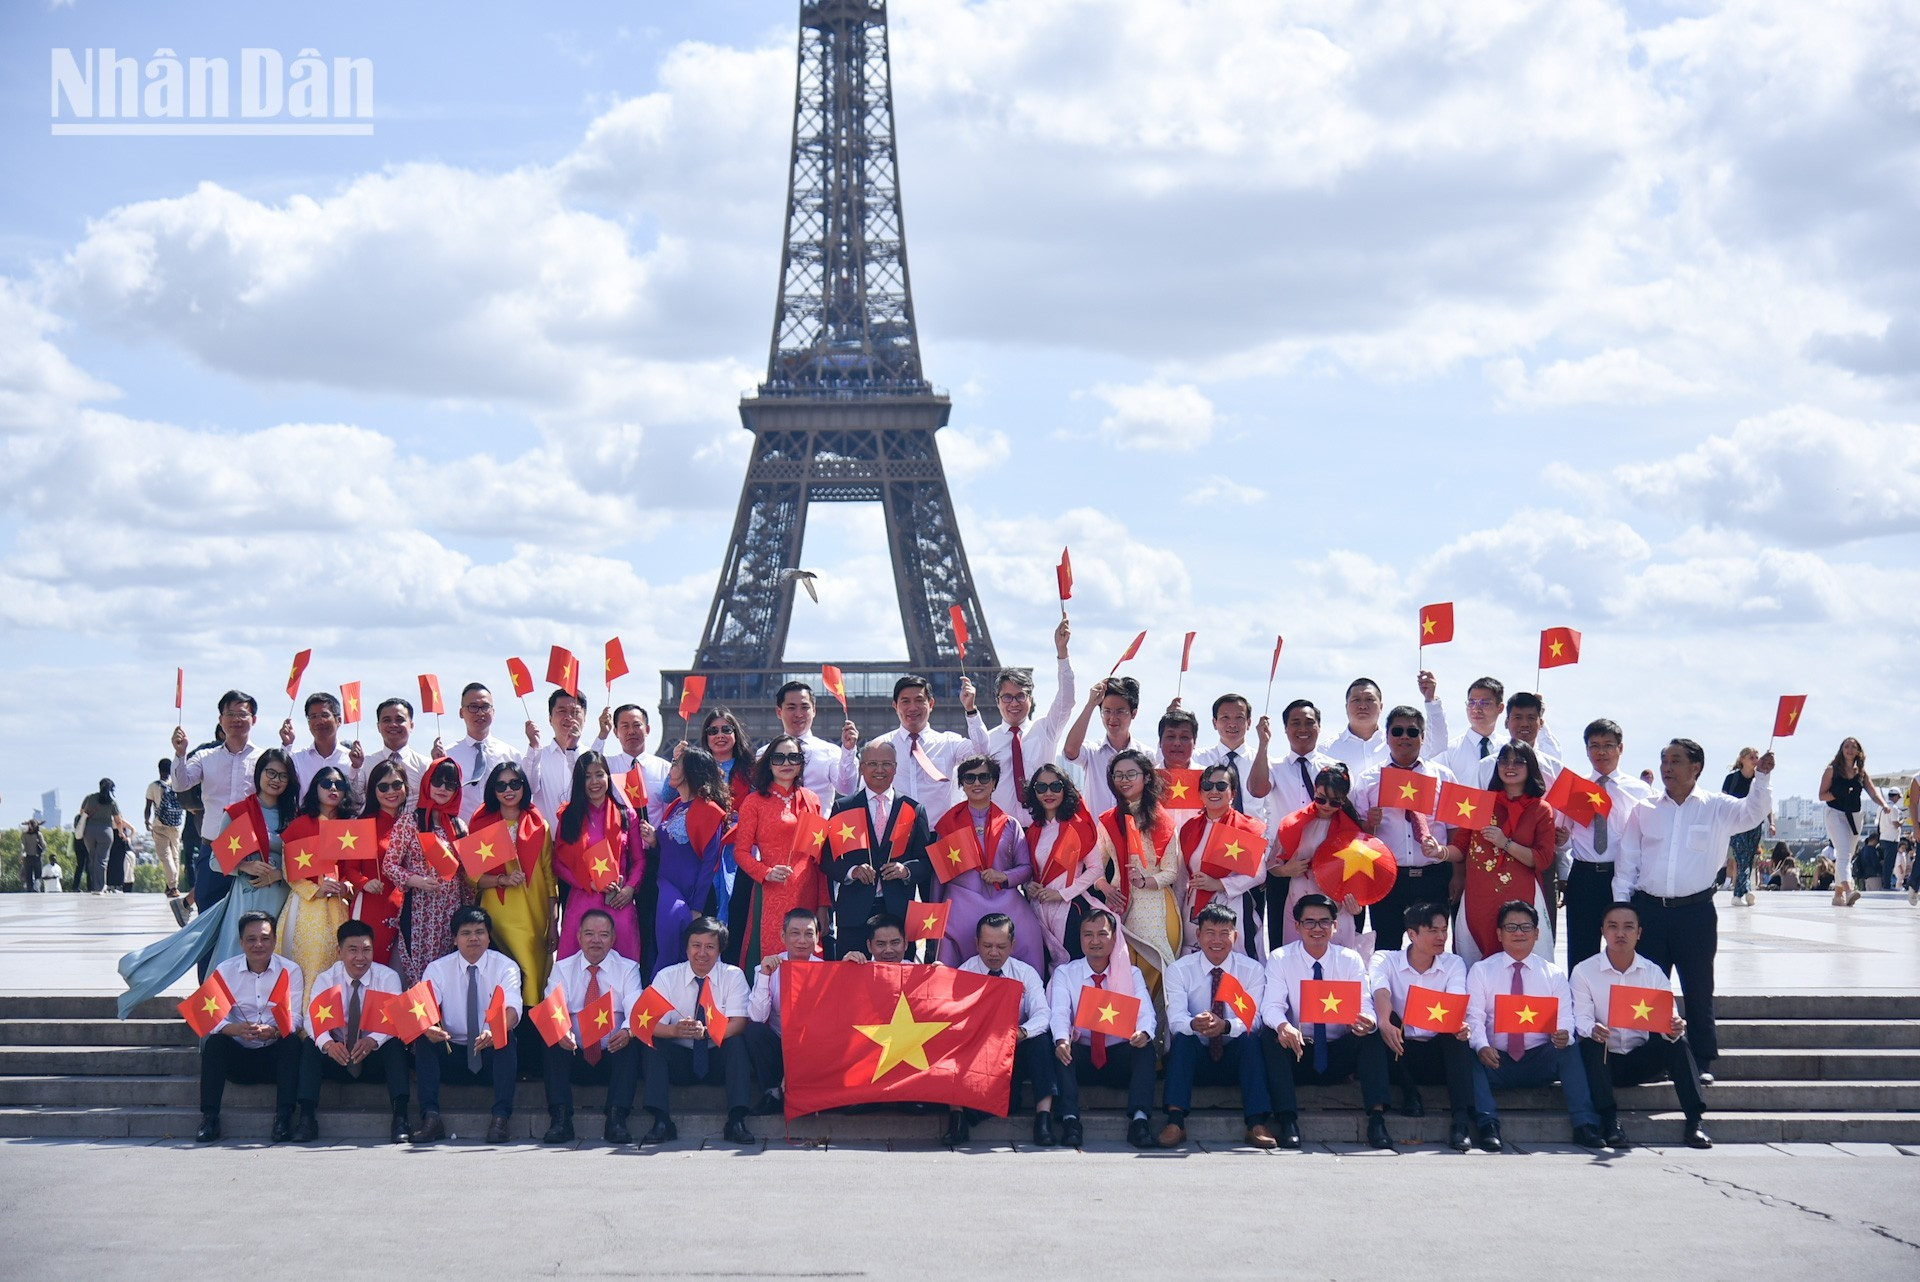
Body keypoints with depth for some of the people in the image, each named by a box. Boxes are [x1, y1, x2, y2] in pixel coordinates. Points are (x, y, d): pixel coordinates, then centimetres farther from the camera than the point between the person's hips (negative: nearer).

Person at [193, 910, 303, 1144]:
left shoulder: (290, 971, 0)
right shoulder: (225, 971, 2)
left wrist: (274, 1031, -35)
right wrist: (237, 1029, -32)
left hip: (275, 1055, -1)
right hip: (237, 1056, 1)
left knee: (292, 1042, -30)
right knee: (213, 1042, -26)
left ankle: (284, 1118, -31)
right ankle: (209, 1119, -25)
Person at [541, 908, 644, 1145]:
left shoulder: (628, 969, 7)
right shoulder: (562, 969, 9)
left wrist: (627, 1031, -37)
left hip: (614, 1056, -1)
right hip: (574, 1058, 1)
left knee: (632, 1042, -31)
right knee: (553, 1041, -28)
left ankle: (616, 1119, -34)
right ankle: (560, 1120, -30)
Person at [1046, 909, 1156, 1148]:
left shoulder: (1132, 974, 7)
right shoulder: (1064, 974, 5)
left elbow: (1145, 1012, -10)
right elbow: (1059, 1012, -14)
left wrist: (1144, 1032, -36)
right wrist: (1062, 1039, -38)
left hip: (1121, 1059, 1)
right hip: (1080, 1057, 0)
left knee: (1145, 1045, -29)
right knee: (1060, 1047, -31)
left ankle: (1138, 1119, -37)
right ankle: (1070, 1119, -38)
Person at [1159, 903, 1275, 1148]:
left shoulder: (1253, 970, -2)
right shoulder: (1179, 970, -3)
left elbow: (1253, 1020, -16)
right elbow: (1175, 1019, -17)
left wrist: (1225, 1025, -39)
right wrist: (1194, 1024, -43)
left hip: (1236, 1059, 0)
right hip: (1194, 1059, 0)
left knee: (1251, 1039, -29)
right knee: (1182, 1037, -30)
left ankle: (1257, 1124, -33)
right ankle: (1175, 1121, -36)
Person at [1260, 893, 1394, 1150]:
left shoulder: (1350, 960, 2)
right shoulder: (1280, 959, -1)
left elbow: (1365, 1005, -11)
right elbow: (1271, 1005, -15)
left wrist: (1367, 1021, -37)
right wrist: (1283, 1026, -40)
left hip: (1340, 1055, 1)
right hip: (1297, 1052, -1)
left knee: (1372, 1034, -26)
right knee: (1270, 1035, -30)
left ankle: (1377, 1118, -31)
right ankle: (1287, 1121, -34)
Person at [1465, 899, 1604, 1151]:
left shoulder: (1554, 974, 11)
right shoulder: (1481, 970, 8)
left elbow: (1565, 1019, -1)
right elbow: (1474, 1016, -4)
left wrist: (1563, 1036, -27)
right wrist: (1481, 1046, -26)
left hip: (1540, 1062, 1)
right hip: (1496, 1060, -1)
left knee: (1569, 1050, -29)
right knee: (1469, 1055, -31)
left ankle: (1584, 1125, -31)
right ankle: (1487, 1125, -38)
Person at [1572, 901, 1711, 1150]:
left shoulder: (1653, 973, 6)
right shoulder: (1584, 972, -1)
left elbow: (1669, 1018, -6)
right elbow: (1580, 1019, -13)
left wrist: (1674, 1028, -31)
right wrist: (1592, 1030, -37)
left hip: (1642, 1061, 2)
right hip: (1604, 1060, -2)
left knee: (1678, 1042, -24)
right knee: (1589, 1044, -33)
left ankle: (1694, 1121, -30)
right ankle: (1609, 1121, -37)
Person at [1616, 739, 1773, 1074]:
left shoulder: (1717, 808, 4)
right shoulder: (1645, 811, 8)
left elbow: (1753, 812, -14)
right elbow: (1626, 863, 8)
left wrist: (1762, 776, -30)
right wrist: (1621, 909, 3)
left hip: (1696, 911, -2)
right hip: (1649, 908, 2)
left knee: (1699, 990, 4)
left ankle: (1702, 1062, 12)